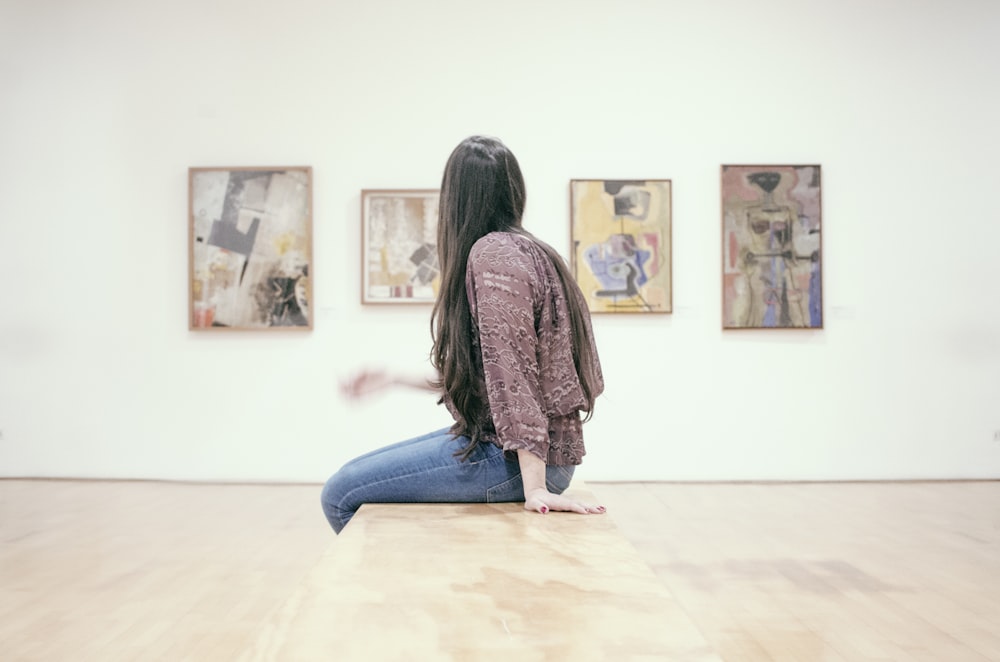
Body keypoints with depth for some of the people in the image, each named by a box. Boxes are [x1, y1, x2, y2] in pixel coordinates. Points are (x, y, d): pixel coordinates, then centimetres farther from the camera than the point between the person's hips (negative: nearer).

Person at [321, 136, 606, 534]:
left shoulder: (493, 253, -16)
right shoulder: (527, 251, 15)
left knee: (342, 495, -6)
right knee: (358, 474, 18)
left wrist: (534, 488, -25)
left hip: (515, 457, -10)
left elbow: (511, 373, -23)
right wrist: (395, 379, 23)